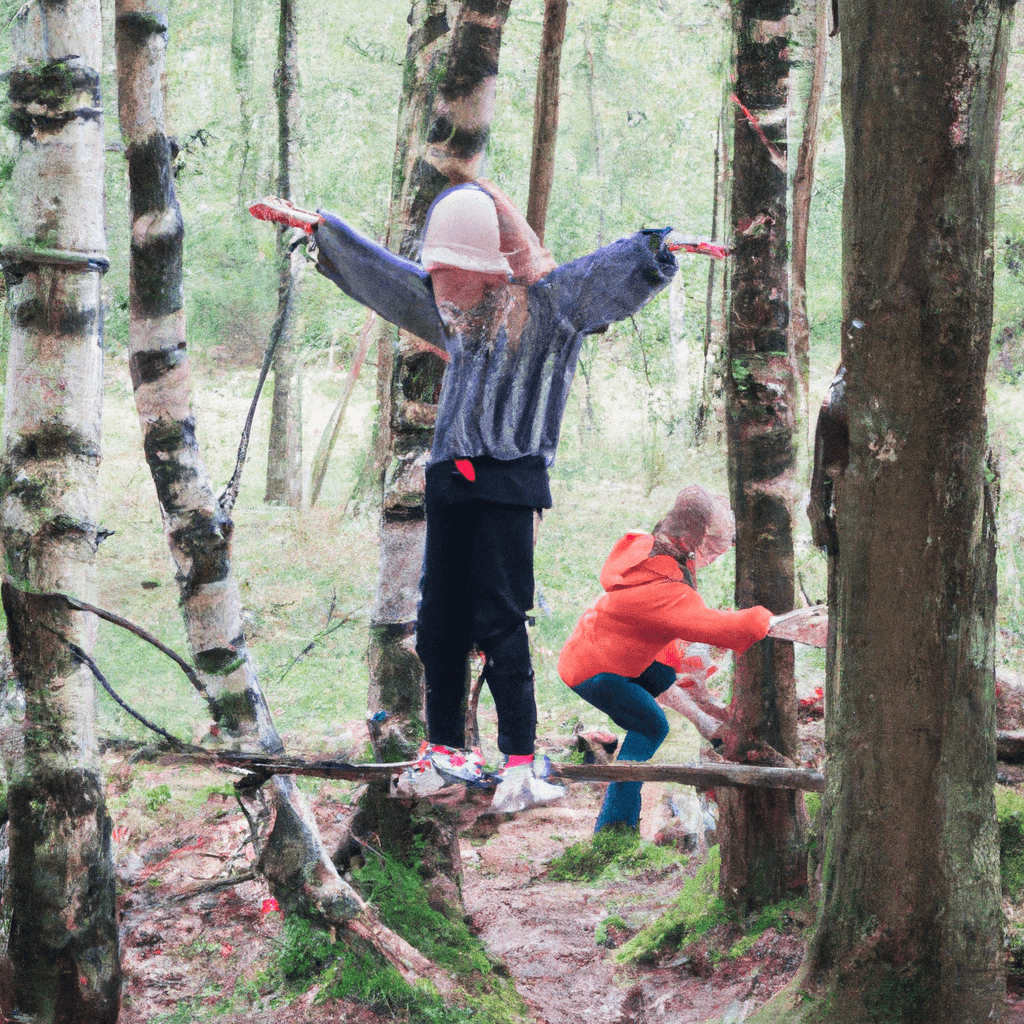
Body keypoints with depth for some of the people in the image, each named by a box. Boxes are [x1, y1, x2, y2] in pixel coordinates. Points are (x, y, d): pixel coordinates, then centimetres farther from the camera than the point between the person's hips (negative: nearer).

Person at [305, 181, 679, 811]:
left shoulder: (549, 298, -5)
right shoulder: (448, 303, 14)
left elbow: (613, 271, -20)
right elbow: (375, 267, 27)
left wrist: (657, 247, -39)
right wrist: (317, 227, 34)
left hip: (508, 480, -7)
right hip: (450, 476, 7)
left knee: (499, 622, -11)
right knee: (439, 620, 9)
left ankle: (522, 764, -9)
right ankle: (447, 752, 22)